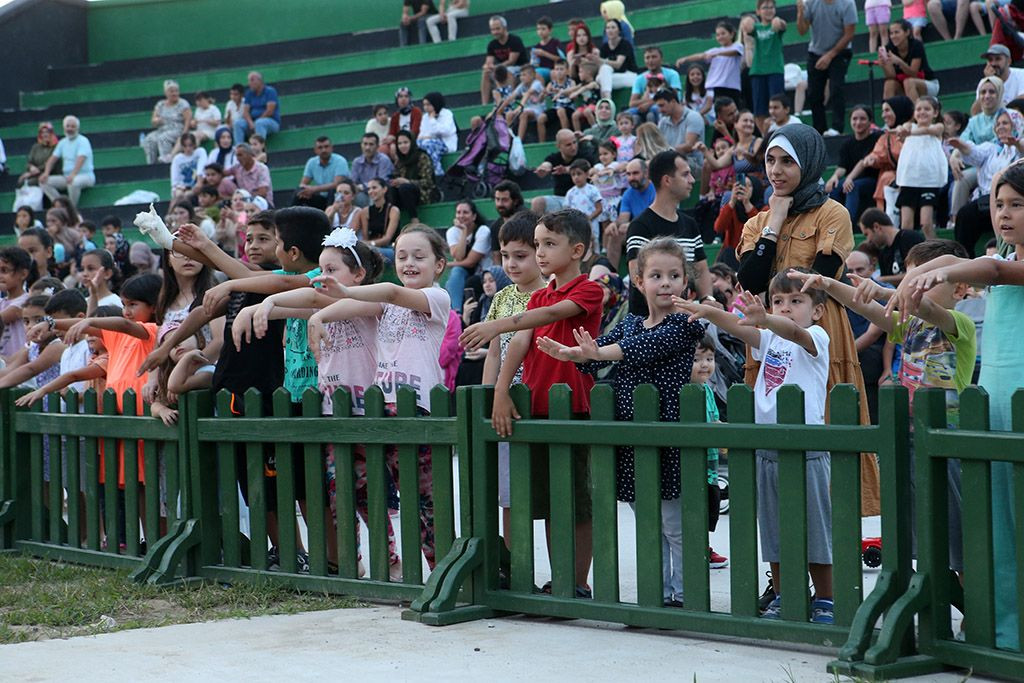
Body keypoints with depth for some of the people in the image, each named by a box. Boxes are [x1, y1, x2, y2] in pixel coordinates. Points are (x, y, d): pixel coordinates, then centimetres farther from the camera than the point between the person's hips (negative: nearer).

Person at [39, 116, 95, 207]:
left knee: (73, 182, -41)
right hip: (67, 177, 7)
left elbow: (81, 160, -23)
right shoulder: (63, 142, 15)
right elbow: (53, 159, 11)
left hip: (85, 176, -7)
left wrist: (73, 174, -39)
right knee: (43, 181, -10)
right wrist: (46, 173, -8)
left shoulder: (83, 141, -7)